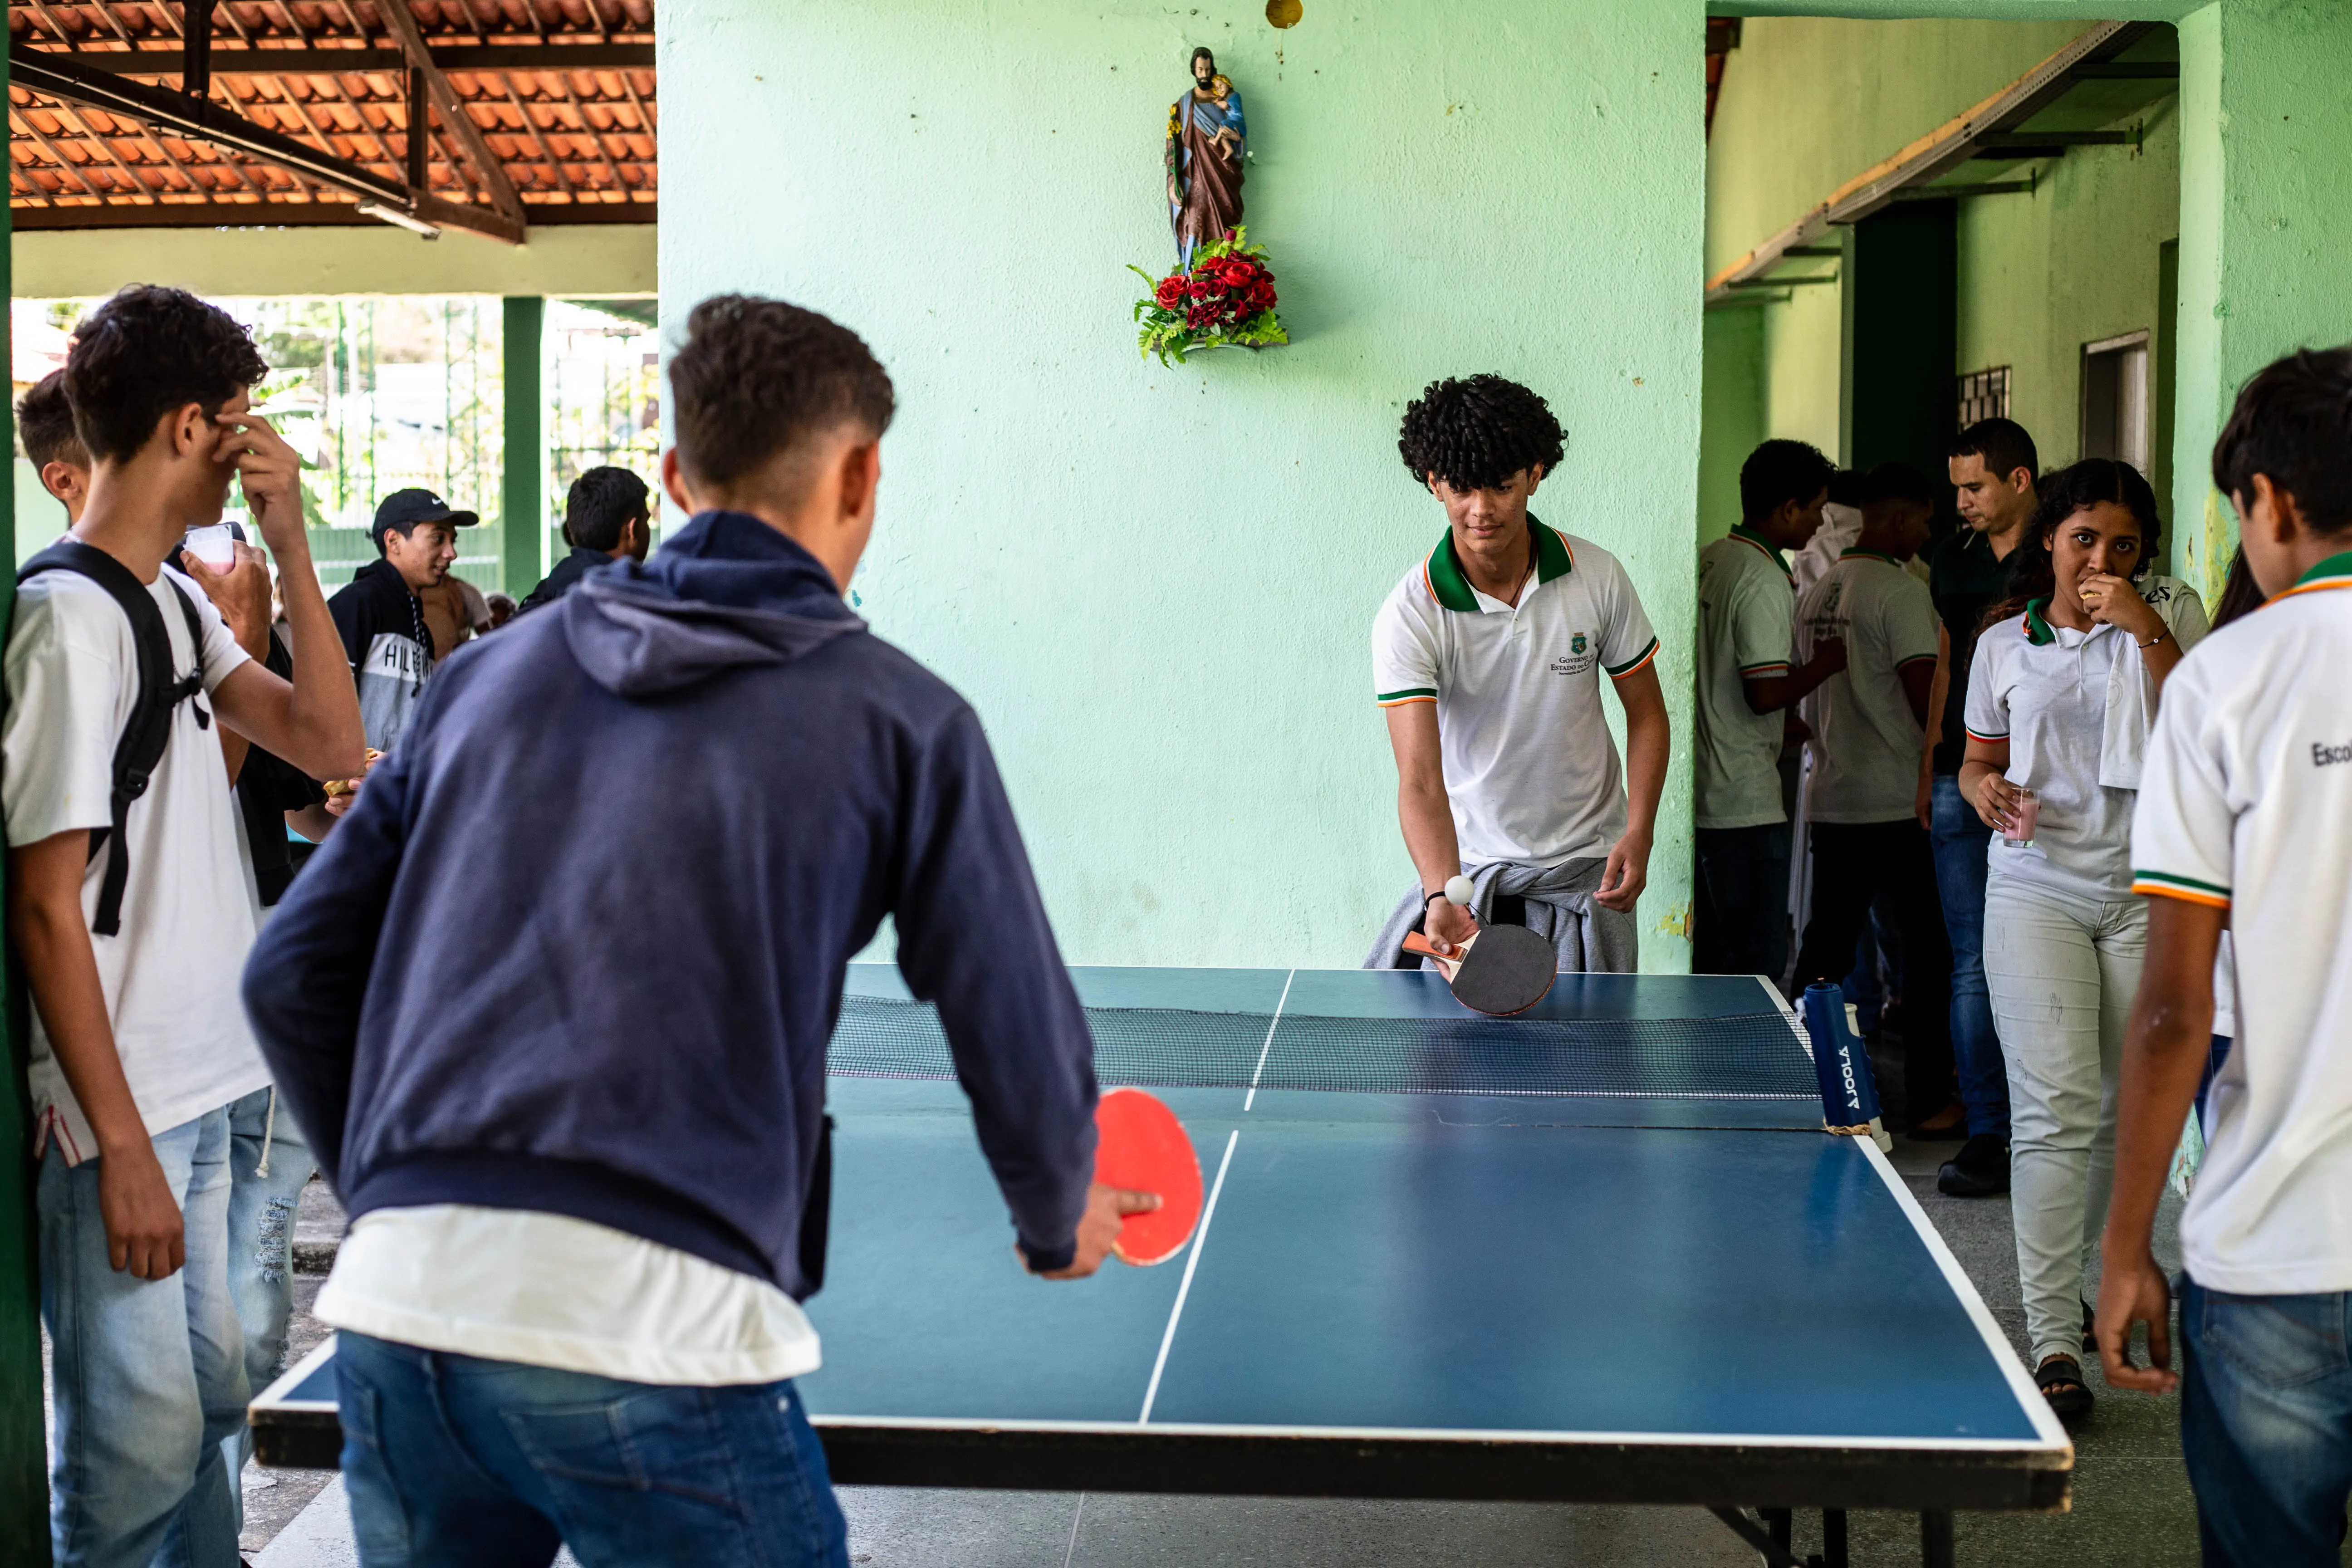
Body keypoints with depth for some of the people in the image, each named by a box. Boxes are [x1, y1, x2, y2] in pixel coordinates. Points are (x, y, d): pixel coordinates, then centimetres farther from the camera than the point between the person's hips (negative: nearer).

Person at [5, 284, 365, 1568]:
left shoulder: (177, 598, 10)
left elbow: (328, 744, 8)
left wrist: (288, 546, -1)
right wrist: (122, 1146, -18)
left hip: (202, 1086, 9)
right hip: (115, 1113, -9)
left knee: (211, 1401, 17)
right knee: (142, 1441, 0)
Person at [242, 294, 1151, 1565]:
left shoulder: (489, 672, 15)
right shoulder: (899, 717, 3)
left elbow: (294, 977, 16)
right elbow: (1022, 1048, 4)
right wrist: (1059, 1223, 25)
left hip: (394, 1313, 5)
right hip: (654, 1326, -5)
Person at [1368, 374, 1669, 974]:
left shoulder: (1598, 577, -9)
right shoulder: (1409, 617, -18)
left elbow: (1646, 712, 4)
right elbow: (1420, 779, -25)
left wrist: (1638, 834, -10)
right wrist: (1443, 895, -41)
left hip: (1585, 869, 2)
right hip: (1467, 864, -1)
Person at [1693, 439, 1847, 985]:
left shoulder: (1708, 561, 12)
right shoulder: (1764, 581, -15)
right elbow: (1765, 694, -21)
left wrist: (1787, 728, 23)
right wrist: (1824, 664, -5)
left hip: (1696, 792, 9)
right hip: (1746, 800, -9)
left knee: (1710, 950, 15)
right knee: (1760, 956, -4)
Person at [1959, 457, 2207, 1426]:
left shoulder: (2171, 612, 5)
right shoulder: (2003, 643, 8)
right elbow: (1977, 758, 18)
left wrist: (2146, 629, -16)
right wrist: (1986, 789, -5)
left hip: (2145, 889, 1)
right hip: (2037, 884, -1)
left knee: (2121, 1110, 8)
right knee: (2056, 1109, -12)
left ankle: (2060, 1283, 30)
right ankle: (2054, 1344, -12)